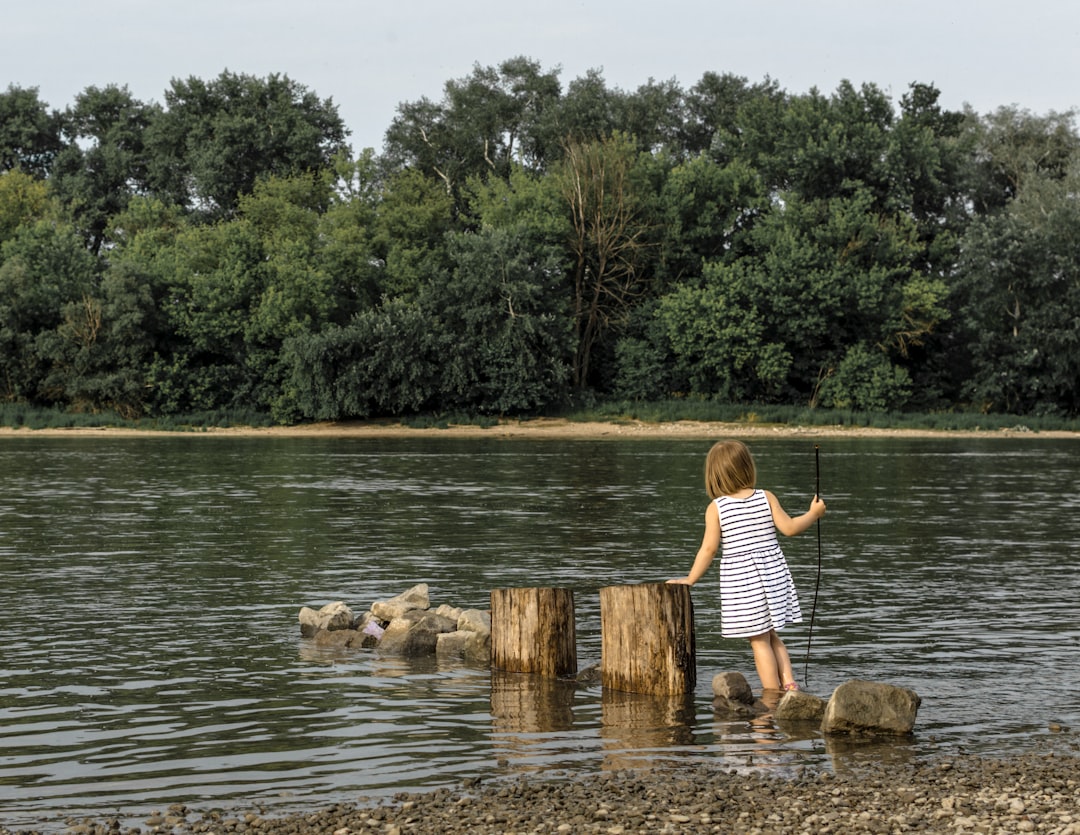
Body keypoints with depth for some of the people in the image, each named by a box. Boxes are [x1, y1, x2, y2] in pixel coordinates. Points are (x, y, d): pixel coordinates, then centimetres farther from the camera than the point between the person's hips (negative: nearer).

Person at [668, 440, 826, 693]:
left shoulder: (716, 508, -8)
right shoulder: (766, 498, -1)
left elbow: (709, 548, -10)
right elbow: (789, 528, -4)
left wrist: (690, 579, -2)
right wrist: (813, 513, 12)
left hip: (740, 581, -3)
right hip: (774, 575, 4)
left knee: (760, 641, 1)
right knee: (771, 636, 20)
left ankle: (773, 695, 2)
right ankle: (789, 683, 9)